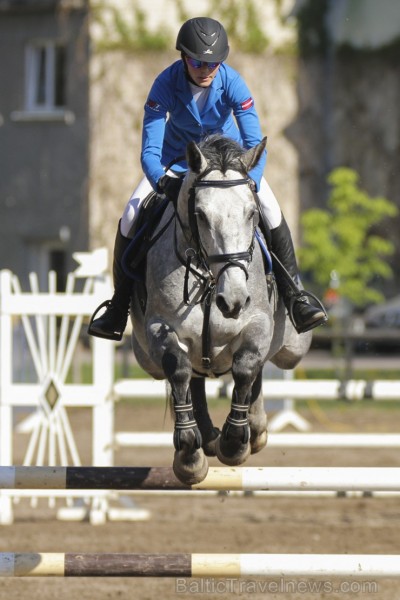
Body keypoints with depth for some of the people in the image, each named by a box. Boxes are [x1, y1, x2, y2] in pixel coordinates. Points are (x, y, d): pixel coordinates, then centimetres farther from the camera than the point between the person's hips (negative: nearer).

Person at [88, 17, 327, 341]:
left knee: (272, 212, -21)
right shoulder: (166, 84, -29)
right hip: (176, 155, 0)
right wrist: (163, 183, -50)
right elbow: (150, 151, -31)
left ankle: (294, 295, -10)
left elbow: (255, 142, -31)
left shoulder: (231, 83, -29)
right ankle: (118, 307, -1)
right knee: (130, 217, -15)